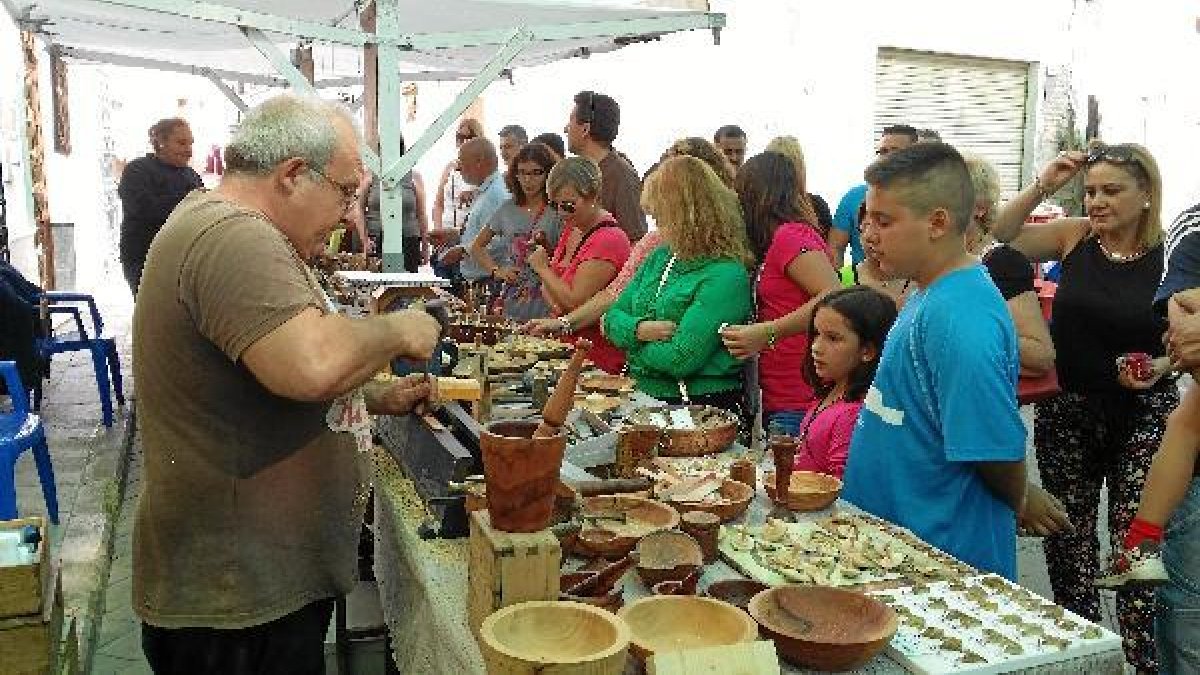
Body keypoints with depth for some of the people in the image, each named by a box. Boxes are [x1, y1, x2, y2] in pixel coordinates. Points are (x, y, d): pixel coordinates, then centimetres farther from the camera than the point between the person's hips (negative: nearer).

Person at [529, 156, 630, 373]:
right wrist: (556, 304, -6)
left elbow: (576, 301, -20)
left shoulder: (608, 239, -18)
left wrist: (542, 268, -6)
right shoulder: (572, 229, 12)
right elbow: (548, 286, 17)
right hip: (568, 346, 8)